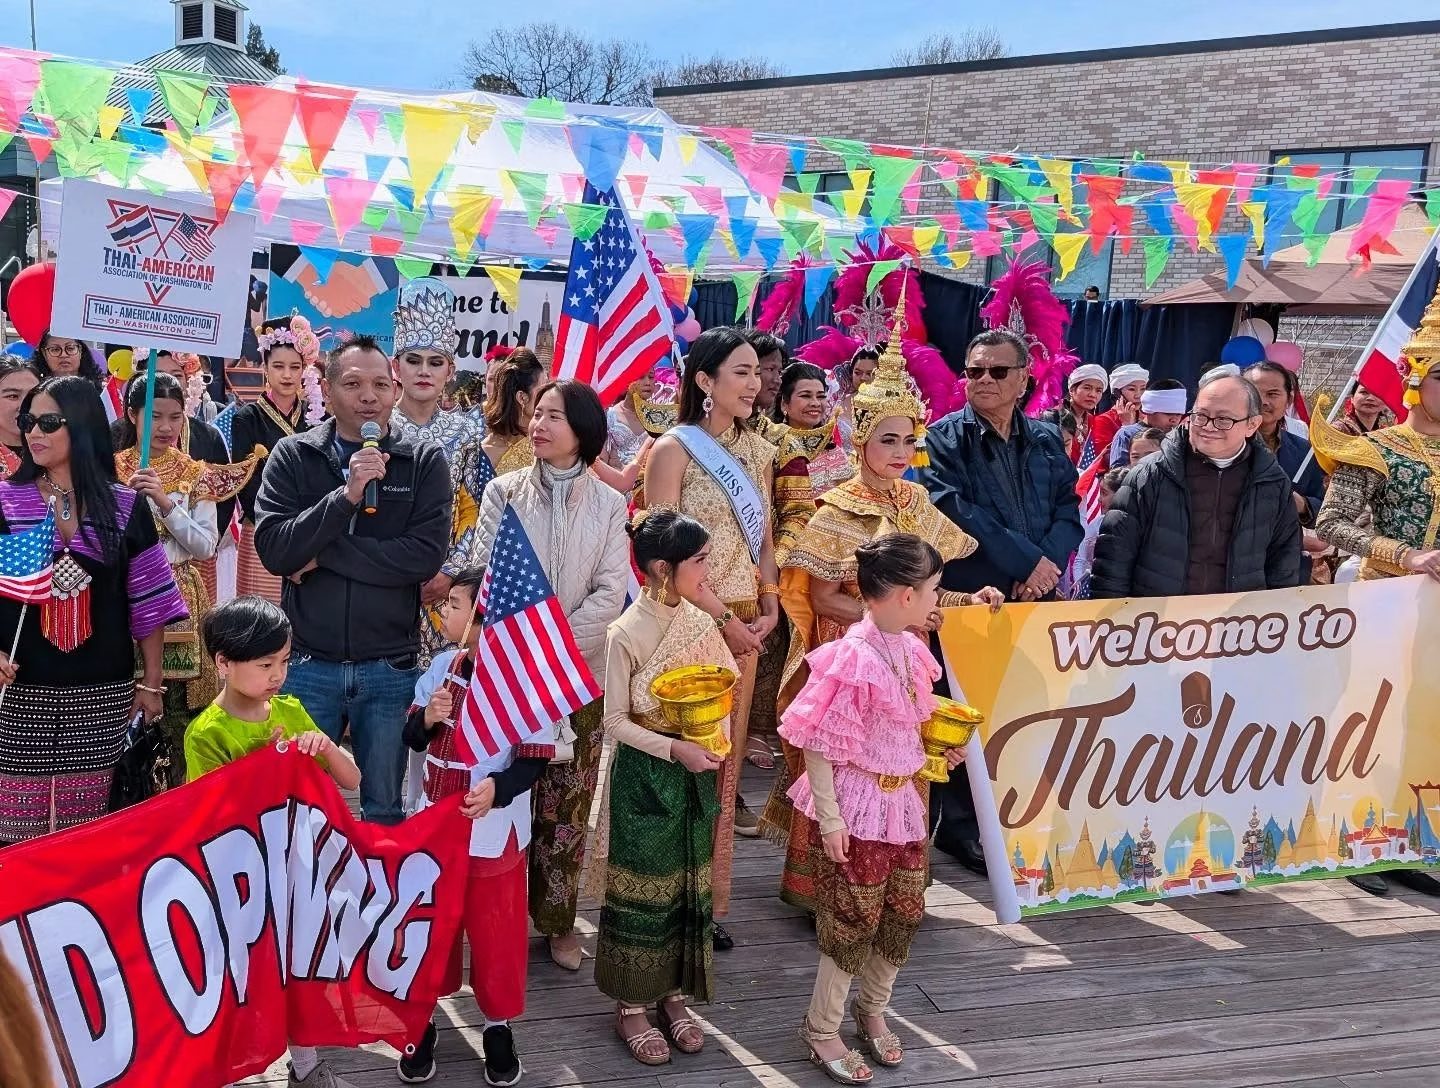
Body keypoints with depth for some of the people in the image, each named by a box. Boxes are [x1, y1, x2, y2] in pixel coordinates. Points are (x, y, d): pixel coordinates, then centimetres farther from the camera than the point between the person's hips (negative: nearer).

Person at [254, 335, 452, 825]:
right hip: (308, 665, 0)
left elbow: (426, 555, -12)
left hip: (390, 668, 0)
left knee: (384, 812, 13)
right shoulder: (293, 456, 1)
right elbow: (274, 549, -10)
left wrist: (323, 552, -12)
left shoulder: (424, 461, -1)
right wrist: (346, 496, -22)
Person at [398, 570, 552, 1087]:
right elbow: (413, 738, 7)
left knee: (496, 933, 9)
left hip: (493, 833, -5)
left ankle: (498, 1025, 29)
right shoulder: (443, 665, 0)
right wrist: (426, 718, -14)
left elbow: (536, 757, -15)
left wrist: (498, 787, -31)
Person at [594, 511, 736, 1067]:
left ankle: (674, 994, 32)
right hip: (644, 775, -5)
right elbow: (614, 720, -13)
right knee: (641, 889, 7)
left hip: (695, 774, 5)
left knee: (688, 885, 15)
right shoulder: (626, 634, -18)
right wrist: (674, 749, -22)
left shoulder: (700, 623, -2)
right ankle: (631, 1005, 24)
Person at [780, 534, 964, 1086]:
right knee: (854, 919, 6)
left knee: (904, 912, 18)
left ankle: (873, 1010, 41)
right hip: (861, 804, -8)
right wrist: (829, 817, -20)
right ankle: (822, 1031, 26)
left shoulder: (908, 648, 2)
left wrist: (938, 749, 4)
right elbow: (816, 743, -21)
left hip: (904, 800, 8)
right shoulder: (853, 657, -24)